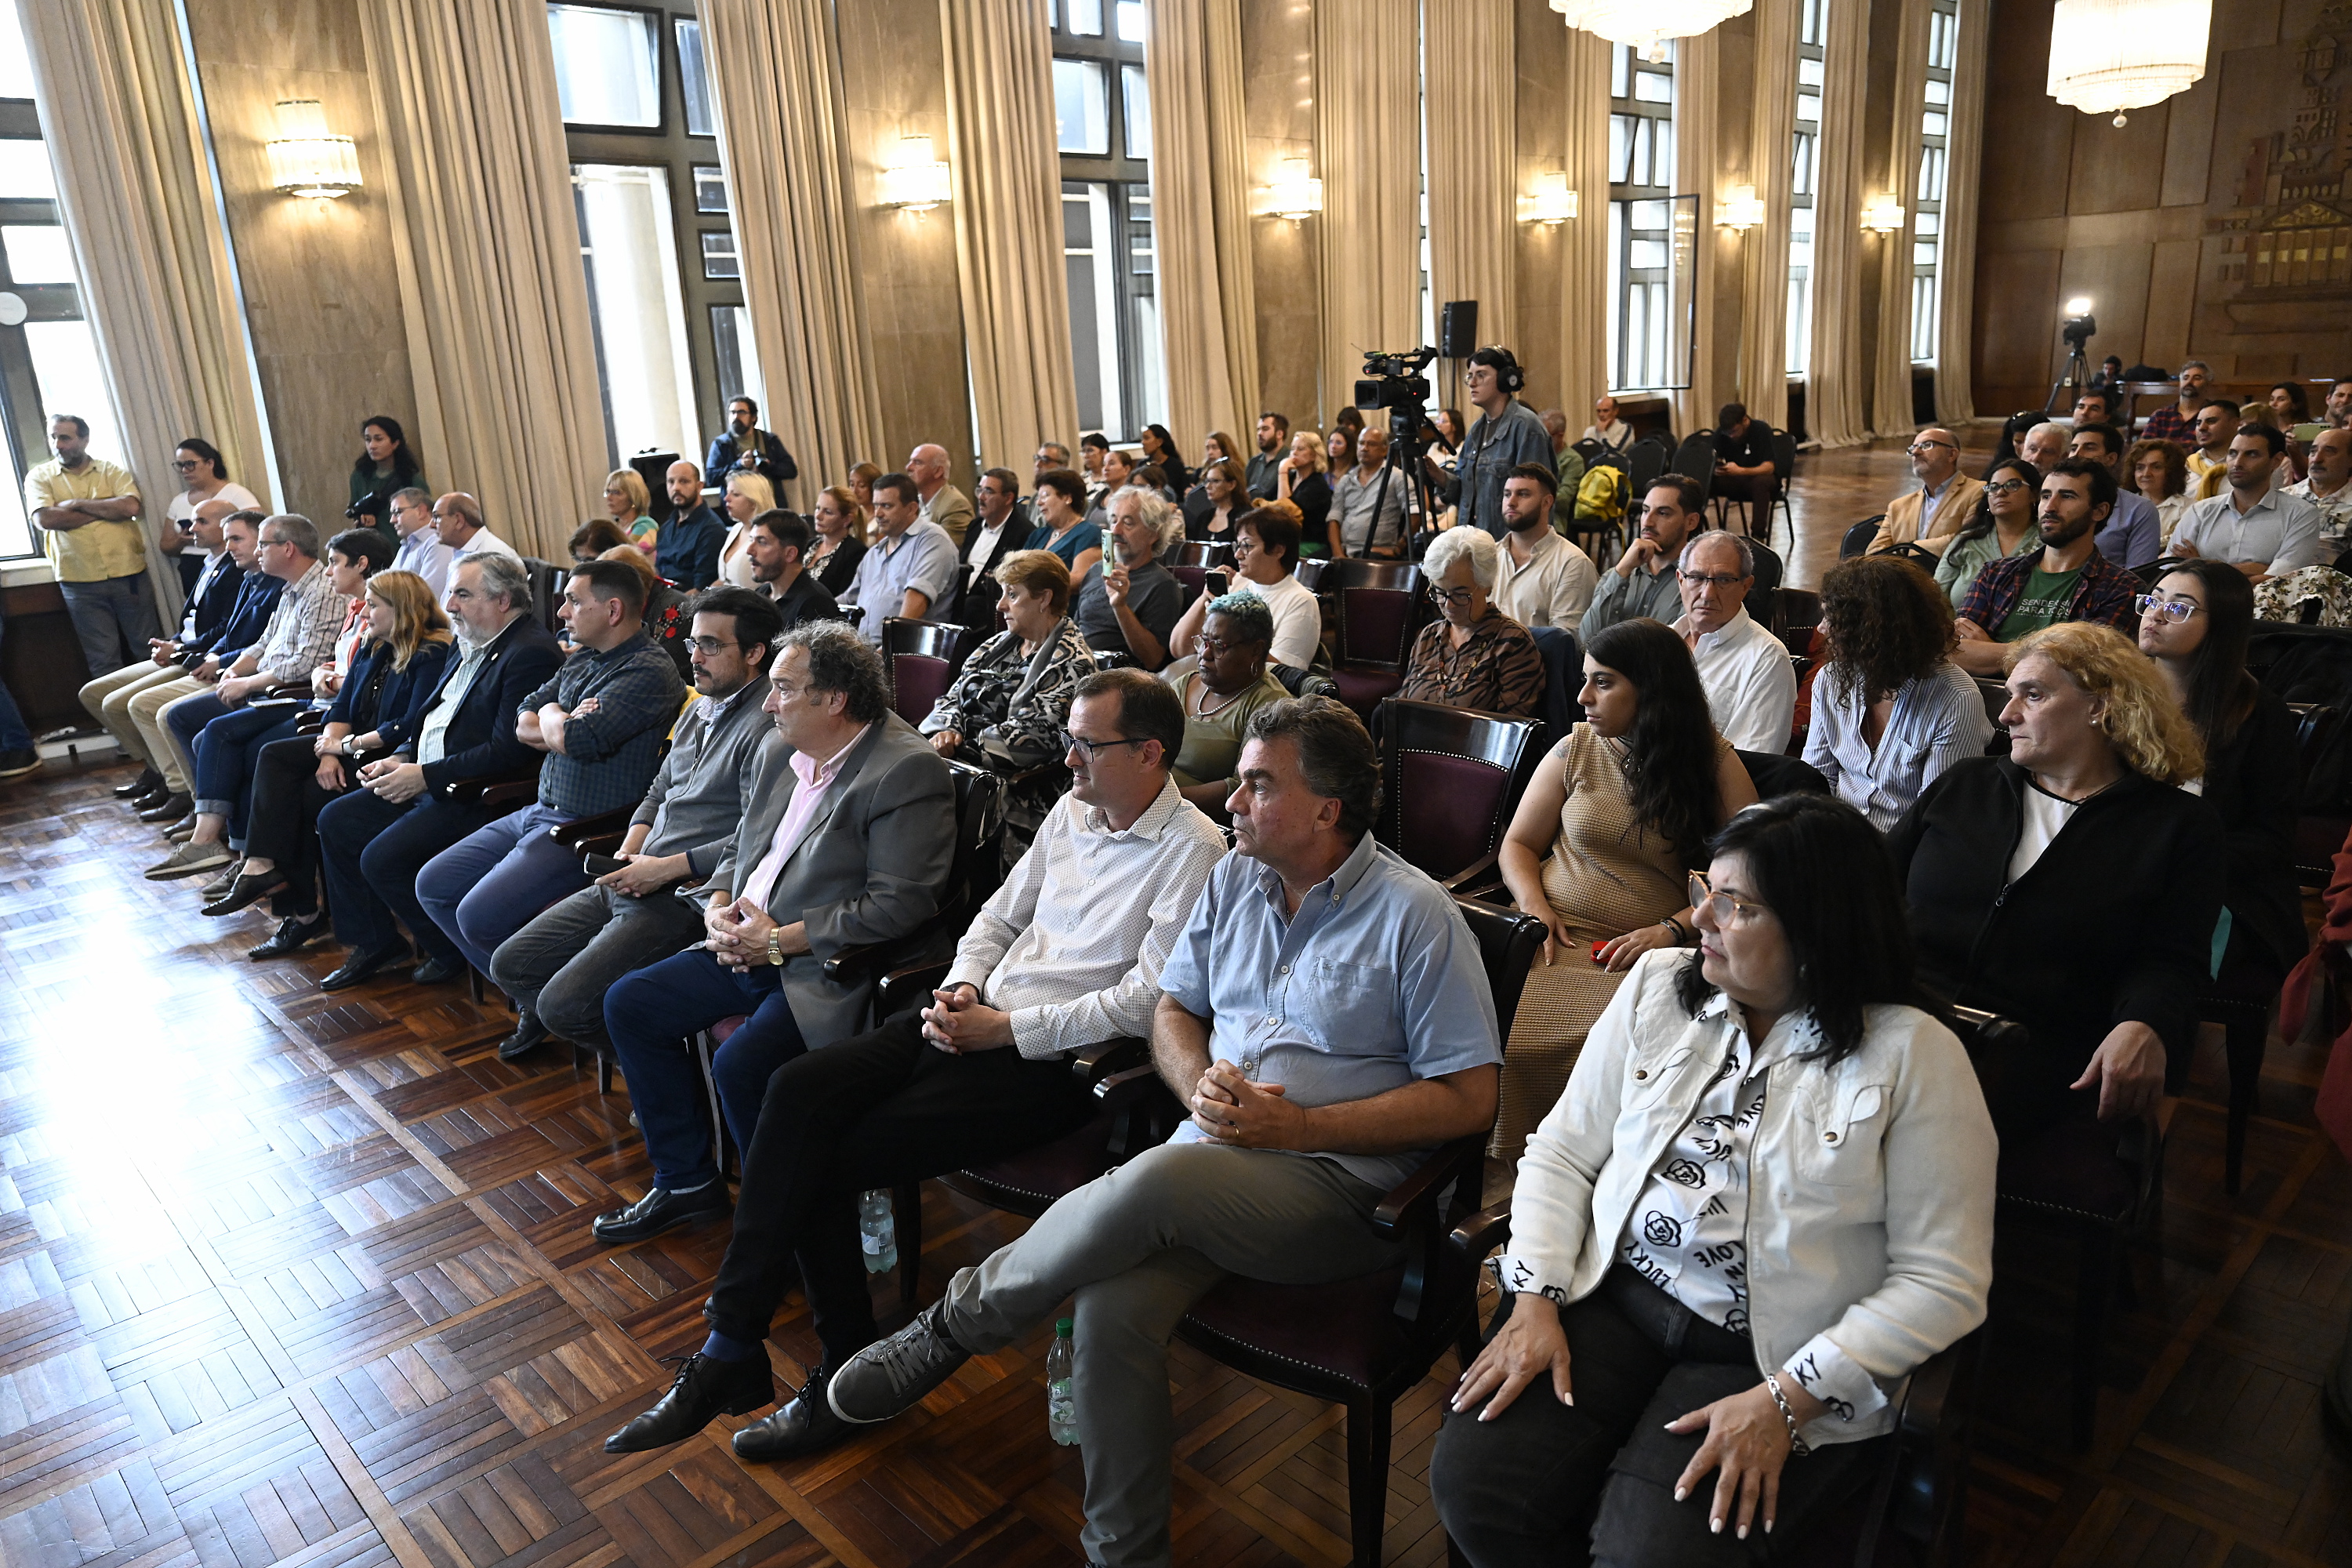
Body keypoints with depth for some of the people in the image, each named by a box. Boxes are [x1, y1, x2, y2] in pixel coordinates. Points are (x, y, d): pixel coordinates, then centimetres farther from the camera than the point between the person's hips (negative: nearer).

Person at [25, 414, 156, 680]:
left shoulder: (112, 471, 7)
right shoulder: (40, 476, 7)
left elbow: (131, 507, -11)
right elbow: (45, 519, -10)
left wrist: (77, 503, -7)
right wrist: (107, 510, -8)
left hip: (129, 574, 0)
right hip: (80, 582, 0)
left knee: (148, 650, 4)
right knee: (103, 660, 4)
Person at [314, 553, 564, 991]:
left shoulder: (531, 654, -19)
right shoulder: (471, 646, 13)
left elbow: (507, 752, -25)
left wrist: (423, 776, -20)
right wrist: (400, 758, 4)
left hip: (475, 795, -11)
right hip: (425, 781, 11)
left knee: (383, 858, -19)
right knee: (335, 820, 10)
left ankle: (454, 952, 4)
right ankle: (373, 942, 18)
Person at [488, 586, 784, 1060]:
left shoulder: (767, 727, -17)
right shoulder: (700, 708, 15)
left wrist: (664, 868, -19)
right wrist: (629, 851, 4)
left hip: (685, 896, -9)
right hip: (630, 883, 9)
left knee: (564, 1005, -17)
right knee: (509, 967, 12)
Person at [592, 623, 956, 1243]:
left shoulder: (909, 771, -18)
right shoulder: (778, 751, 9)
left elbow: (898, 906, -23)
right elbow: (740, 848, 22)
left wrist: (778, 941, -19)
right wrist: (718, 908, -1)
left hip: (827, 969, -9)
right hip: (744, 947, 9)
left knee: (740, 1064, -26)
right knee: (629, 1004, 5)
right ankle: (686, 1180, 19)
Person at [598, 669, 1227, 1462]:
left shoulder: (1193, 851, -11)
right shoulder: (1073, 812, 14)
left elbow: (1150, 1002, -18)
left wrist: (1003, 1029, -16)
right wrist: (961, 987, 0)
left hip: (1054, 1062, -7)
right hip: (979, 1018, 8)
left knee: (828, 1161, -16)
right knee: (799, 1088, -14)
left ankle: (848, 1375, 4)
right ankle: (730, 1348, -8)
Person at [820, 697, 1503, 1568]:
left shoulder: (1416, 916, -5)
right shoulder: (1234, 880, 13)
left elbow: (1469, 1097, -7)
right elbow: (1173, 1012, 19)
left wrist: (1299, 1126, -13)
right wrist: (1202, 1086, -6)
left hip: (1338, 1185, -4)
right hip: (1213, 1155, 5)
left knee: (1156, 1183, -33)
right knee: (1112, 1308, -25)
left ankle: (960, 1324, -8)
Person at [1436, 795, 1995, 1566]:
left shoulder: (1914, 1055, -8)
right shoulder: (1657, 987, 4)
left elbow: (1943, 1281, -9)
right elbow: (1561, 1155, 7)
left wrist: (1783, 1401, -16)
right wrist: (1536, 1302, -7)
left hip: (1773, 1358, -3)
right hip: (1608, 1299, 3)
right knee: (1473, 1486, -18)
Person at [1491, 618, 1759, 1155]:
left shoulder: (1717, 764, 5)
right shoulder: (1576, 750, 11)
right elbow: (1517, 845, 16)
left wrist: (1672, 928, -14)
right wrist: (1533, 903, -3)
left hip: (1649, 952, -2)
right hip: (1560, 940, 2)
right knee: (1511, 1043, -26)